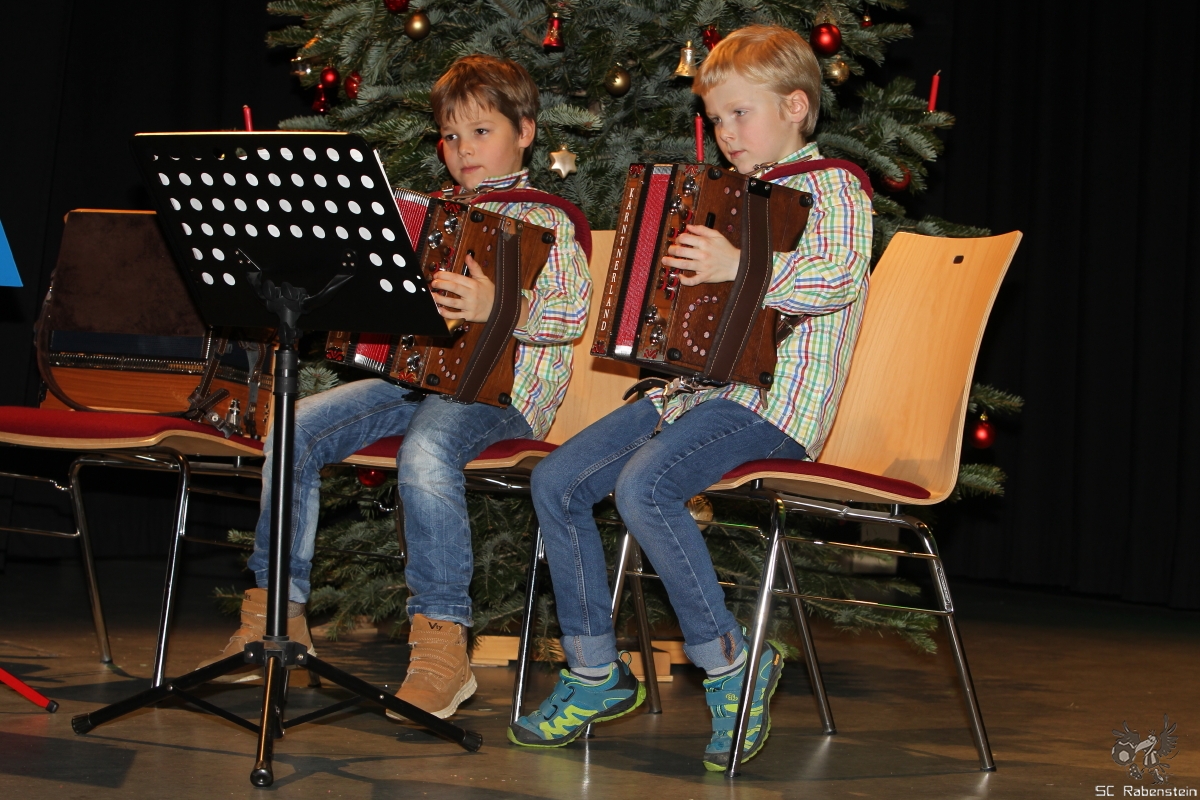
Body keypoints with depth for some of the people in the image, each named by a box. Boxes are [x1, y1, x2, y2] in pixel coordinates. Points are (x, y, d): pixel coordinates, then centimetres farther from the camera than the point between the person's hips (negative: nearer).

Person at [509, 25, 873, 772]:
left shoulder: (831, 188, -5)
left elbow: (839, 277, -25)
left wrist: (740, 269, -36)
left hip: (774, 398, -9)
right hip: (700, 382, 9)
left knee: (645, 484, -32)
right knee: (557, 480, -4)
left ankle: (731, 664, -18)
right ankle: (596, 672, 4)